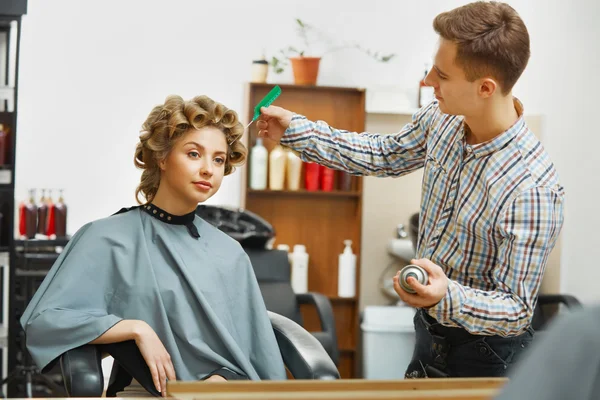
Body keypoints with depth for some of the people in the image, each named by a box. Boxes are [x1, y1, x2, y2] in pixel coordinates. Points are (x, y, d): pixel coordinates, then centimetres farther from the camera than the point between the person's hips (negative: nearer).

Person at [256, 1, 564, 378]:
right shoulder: (442, 120, -11)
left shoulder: (531, 188, -34)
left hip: (482, 355, -7)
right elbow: (384, 155, 9)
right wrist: (295, 130, 5)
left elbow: (518, 311, -28)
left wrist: (447, 298, -46)